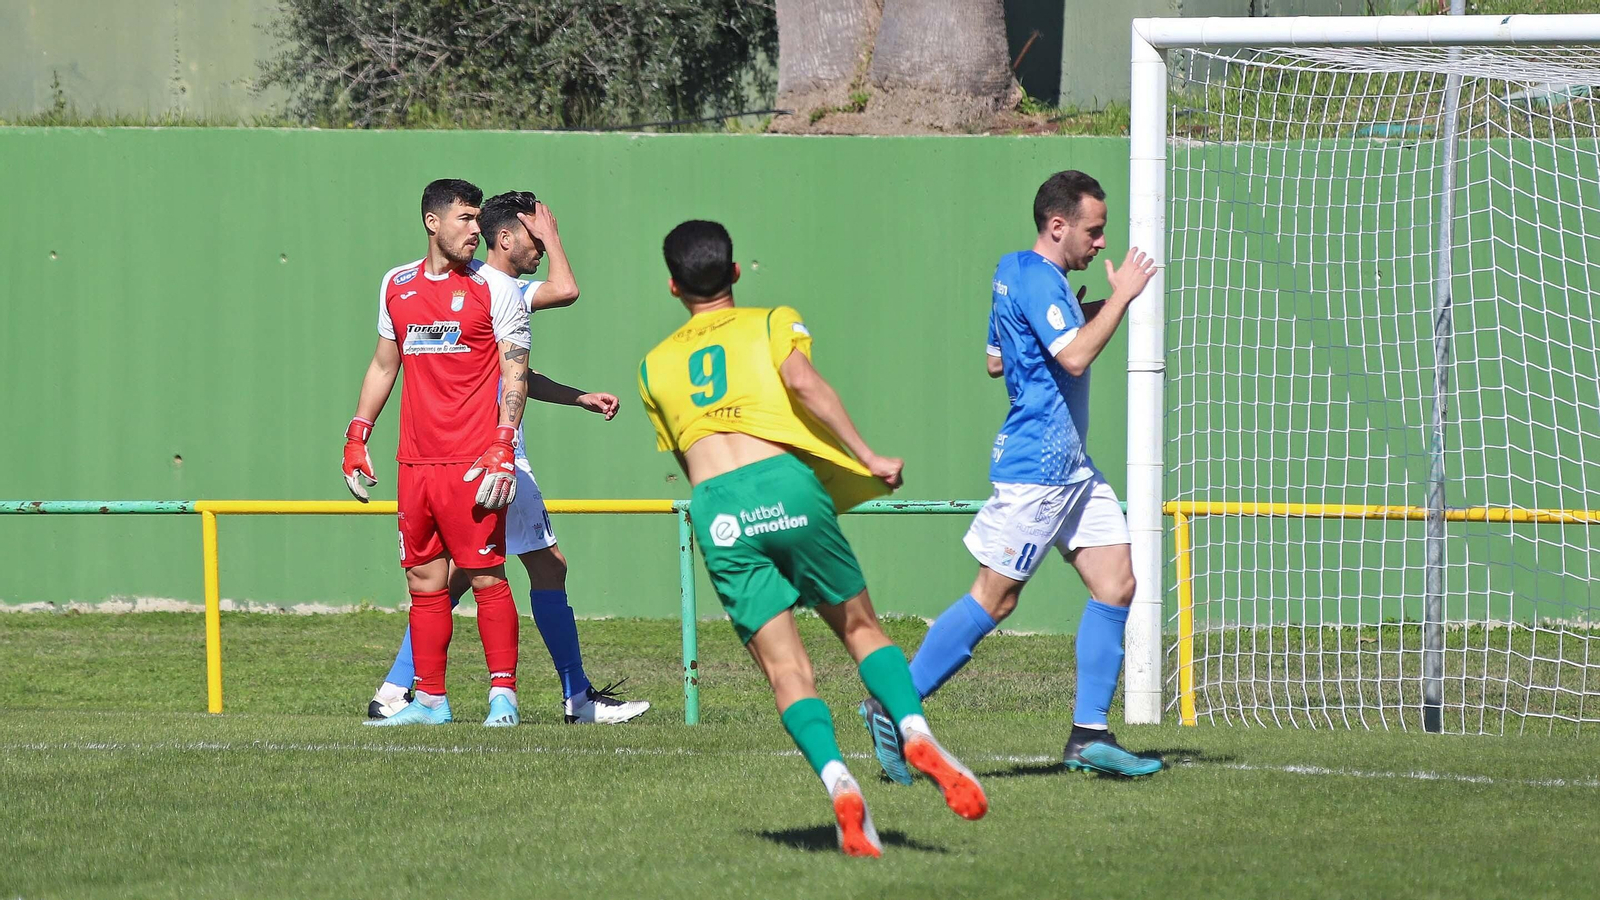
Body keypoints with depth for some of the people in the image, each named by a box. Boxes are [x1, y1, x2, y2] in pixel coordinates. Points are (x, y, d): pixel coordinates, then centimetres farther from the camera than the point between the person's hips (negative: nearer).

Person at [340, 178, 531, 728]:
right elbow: (384, 364, 24)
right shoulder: (397, 286, 14)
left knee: (486, 577, -8)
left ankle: (502, 693, -4)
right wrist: (357, 435, 18)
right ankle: (429, 699, 13)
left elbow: (516, 373, -5)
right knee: (423, 580, 7)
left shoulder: (494, 289, -1)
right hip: (415, 462, 5)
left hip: (473, 464, -5)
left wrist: (502, 447, -16)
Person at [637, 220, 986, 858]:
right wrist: (866, 458, -4)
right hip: (784, 482, -1)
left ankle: (836, 779, -25)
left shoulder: (655, 366, 25)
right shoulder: (772, 324, 16)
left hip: (715, 510, 1)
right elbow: (802, 382, -4)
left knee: (785, 669, -1)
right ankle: (916, 730, -13)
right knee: (861, 627, 12)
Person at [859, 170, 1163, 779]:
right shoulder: (1037, 279, -15)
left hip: (1071, 466, 10)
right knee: (994, 599, -6)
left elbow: (995, 362, 26)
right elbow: (1074, 357, -26)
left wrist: (1080, 319, 23)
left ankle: (1089, 735, 3)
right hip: (1036, 467, -10)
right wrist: (1120, 298, -17)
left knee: (1116, 584, 3)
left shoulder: (1016, 273, 16)